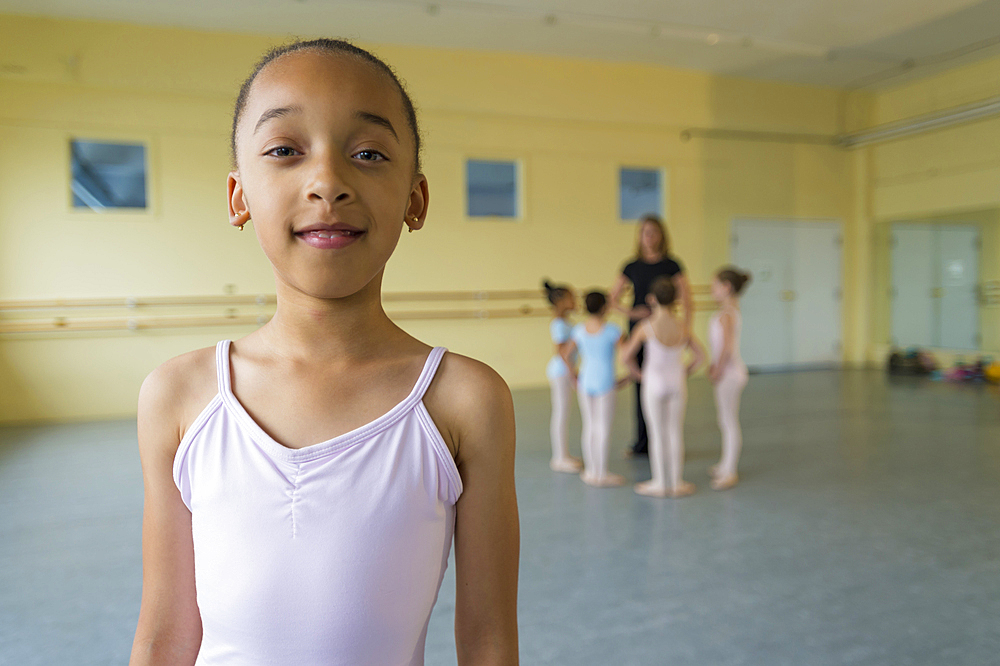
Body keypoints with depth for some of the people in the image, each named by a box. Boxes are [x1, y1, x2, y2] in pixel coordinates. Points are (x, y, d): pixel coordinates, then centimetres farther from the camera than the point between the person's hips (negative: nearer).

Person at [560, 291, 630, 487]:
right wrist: (628, 377, 3)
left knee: (589, 427, 13)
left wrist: (574, 375, 17)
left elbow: (566, 354, 5)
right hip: (604, 383, -4)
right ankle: (602, 474, 8)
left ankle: (591, 471, 21)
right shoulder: (611, 330, -11)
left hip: (585, 381, 5)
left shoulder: (579, 329, 1)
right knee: (603, 428, 2)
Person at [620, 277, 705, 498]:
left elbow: (626, 357, -11)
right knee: (676, 432, 11)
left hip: (654, 383, -3)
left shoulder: (646, 327, -13)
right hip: (678, 383, 3)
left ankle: (660, 483, 14)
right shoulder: (682, 327, -3)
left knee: (657, 434, 6)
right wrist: (686, 372, 13)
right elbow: (700, 356, 2)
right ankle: (677, 482, 18)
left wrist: (637, 374, 4)